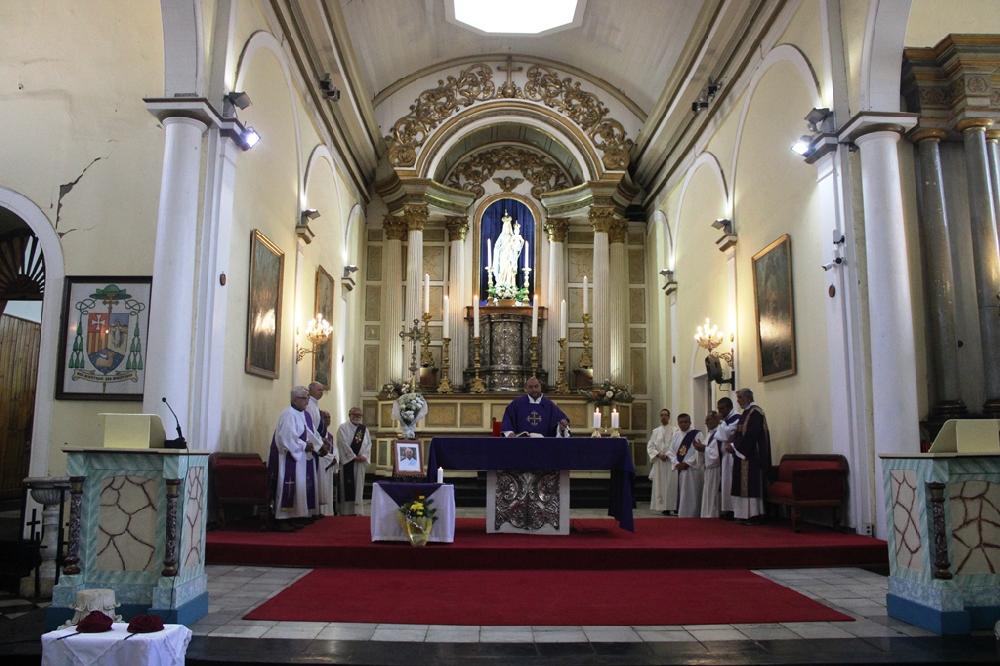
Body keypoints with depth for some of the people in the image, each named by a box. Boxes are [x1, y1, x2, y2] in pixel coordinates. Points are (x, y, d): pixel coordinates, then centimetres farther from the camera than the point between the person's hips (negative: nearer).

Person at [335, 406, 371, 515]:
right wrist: (354, 457, -15)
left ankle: (358, 510, 4)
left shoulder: (364, 428, 12)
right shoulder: (343, 427, -1)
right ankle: (346, 510, 2)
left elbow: (368, 443, 7)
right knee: (347, 485, -3)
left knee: (359, 485, 2)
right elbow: (343, 443, -11)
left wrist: (364, 456, -9)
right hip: (347, 460, -4)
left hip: (361, 461, 4)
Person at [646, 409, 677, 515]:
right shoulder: (655, 431, 12)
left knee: (672, 484, -5)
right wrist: (658, 454, -8)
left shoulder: (674, 430, 1)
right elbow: (650, 446, 7)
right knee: (660, 485, 1)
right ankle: (663, 507, 5)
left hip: (671, 461, -3)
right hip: (658, 462, 3)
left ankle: (673, 507, -1)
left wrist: (668, 455, -15)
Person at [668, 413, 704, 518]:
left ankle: (692, 515, 1)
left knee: (691, 494, -4)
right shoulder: (676, 435, 13)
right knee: (681, 494, 7)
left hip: (692, 469, -5)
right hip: (679, 469, 5)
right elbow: (671, 451, 10)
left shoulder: (697, 434, -3)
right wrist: (676, 463, -7)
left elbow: (699, 451, -12)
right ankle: (682, 514, 14)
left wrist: (687, 463, -15)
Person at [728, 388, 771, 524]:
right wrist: (734, 445, 7)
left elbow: (751, 435, -21)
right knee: (744, 486, 9)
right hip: (743, 454, 10)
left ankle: (754, 515, -3)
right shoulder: (747, 412, 17)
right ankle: (747, 515, 12)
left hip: (751, 456, -10)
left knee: (751, 485, -7)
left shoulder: (755, 413, -14)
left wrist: (735, 446, -14)